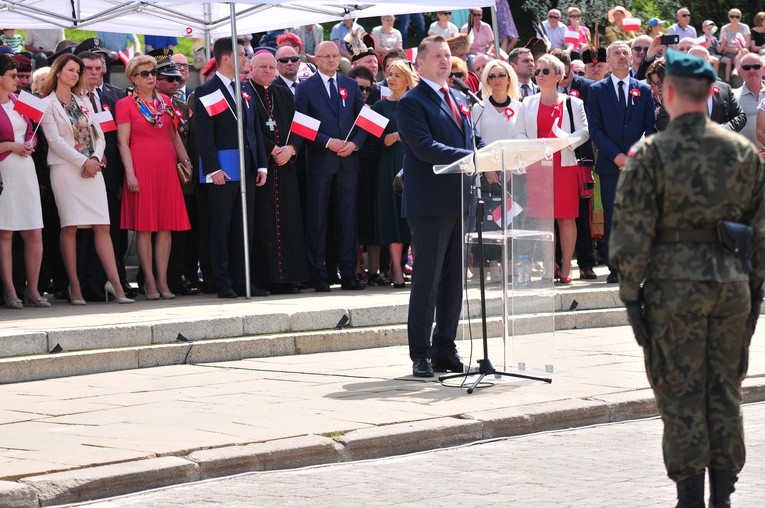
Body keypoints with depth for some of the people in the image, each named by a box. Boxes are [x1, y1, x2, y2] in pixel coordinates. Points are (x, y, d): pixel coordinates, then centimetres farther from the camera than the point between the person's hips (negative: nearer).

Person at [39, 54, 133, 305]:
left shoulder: (83, 103, 19)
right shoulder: (48, 104, 2)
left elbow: (99, 135, 15)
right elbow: (55, 140, -7)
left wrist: (95, 158, -4)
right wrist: (83, 162, -12)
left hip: (92, 169, 5)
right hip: (65, 169, -5)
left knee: (102, 226, -3)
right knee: (70, 227, -7)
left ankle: (115, 283, -8)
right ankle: (75, 286, -5)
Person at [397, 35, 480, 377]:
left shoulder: (459, 101, 19)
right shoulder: (411, 103, -6)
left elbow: (472, 142, 20)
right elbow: (425, 147, -18)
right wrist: (472, 156, -24)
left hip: (460, 202, 8)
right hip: (430, 204, -8)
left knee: (454, 281, 10)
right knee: (427, 281, -5)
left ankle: (445, 349, 18)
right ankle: (420, 355, -1)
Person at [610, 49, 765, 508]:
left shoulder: (652, 154, -8)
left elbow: (633, 232, -9)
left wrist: (631, 293, -2)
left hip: (674, 284, -4)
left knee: (682, 394, 3)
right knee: (725, 391, 11)